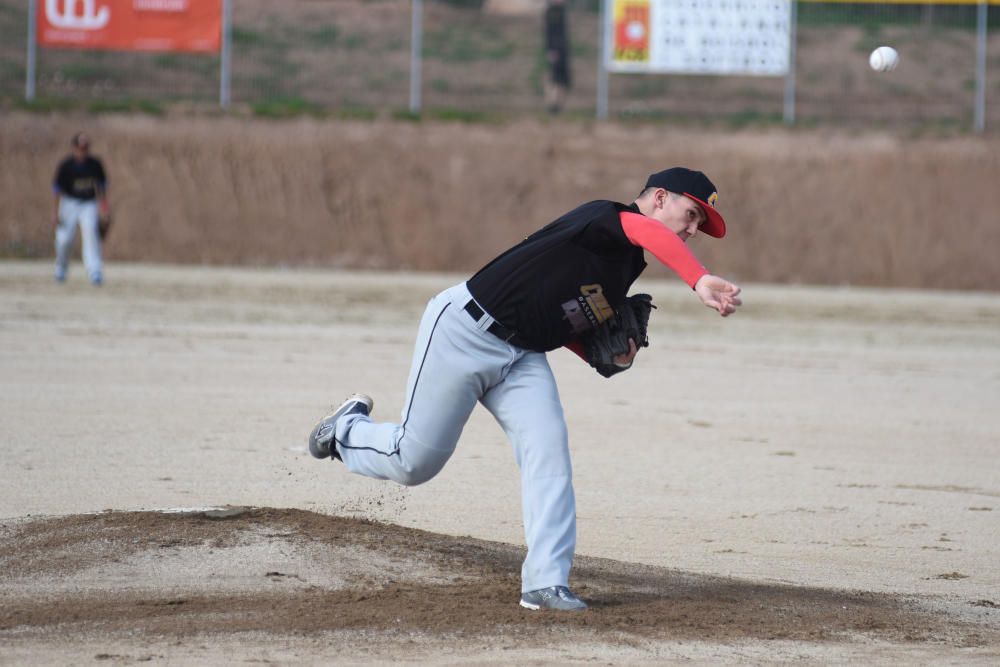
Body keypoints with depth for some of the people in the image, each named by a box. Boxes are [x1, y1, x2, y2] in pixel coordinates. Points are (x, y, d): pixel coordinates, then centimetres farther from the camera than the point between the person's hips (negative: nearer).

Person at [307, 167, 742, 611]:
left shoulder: (625, 270, 11)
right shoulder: (605, 218, -17)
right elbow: (654, 234, -41)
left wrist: (610, 358, 1)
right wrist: (700, 282, -57)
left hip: (522, 356, 8)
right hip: (464, 330, -8)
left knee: (547, 448, -13)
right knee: (414, 461, 0)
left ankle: (545, 582, -16)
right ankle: (349, 429, 32)